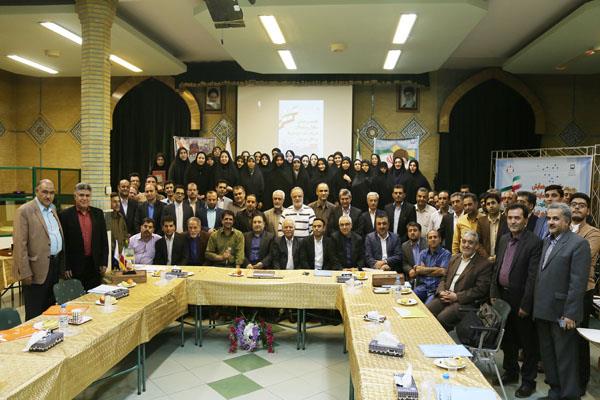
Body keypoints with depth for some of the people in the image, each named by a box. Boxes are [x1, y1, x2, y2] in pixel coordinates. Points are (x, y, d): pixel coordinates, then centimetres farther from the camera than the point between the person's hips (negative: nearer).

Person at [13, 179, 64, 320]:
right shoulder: (24, 211, -10)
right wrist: (25, 273, -17)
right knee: (35, 314, 3)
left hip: (55, 265, 7)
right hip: (37, 269, -7)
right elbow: (20, 244, -14)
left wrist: (61, 263, 11)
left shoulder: (52, 209, 13)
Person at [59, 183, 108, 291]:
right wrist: (65, 267, -7)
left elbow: (104, 239, 8)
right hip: (74, 266, -3)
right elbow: (62, 243, -3)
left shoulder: (98, 213, 7)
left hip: (95, 265, 3)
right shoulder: (65, 215, -2)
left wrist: (104, 262, 3)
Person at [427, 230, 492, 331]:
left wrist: (457, 296, -14)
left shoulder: (484, 264, -3)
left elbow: (480, 290, -10)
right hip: (446, 297, 6)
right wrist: (441, 291, -1)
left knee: (441, 319, -28)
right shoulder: (454, 258, 19)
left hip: (464, 301, -6)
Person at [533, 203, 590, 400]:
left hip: (562, 312, -7)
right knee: (547, 354, 18)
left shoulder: (578, 243, -12)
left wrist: (570, 314, -18)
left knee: (565, 357, 5)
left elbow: (578, 283, -16)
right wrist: (536, 305, 8)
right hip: (543, 310, 7)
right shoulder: (546, 241, 12)